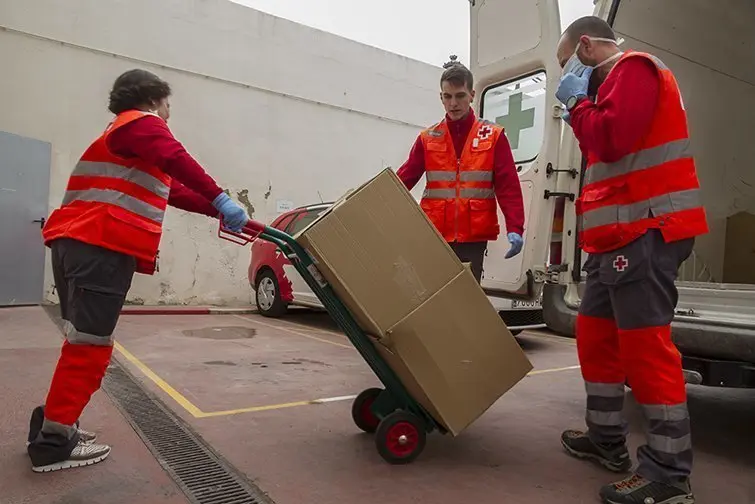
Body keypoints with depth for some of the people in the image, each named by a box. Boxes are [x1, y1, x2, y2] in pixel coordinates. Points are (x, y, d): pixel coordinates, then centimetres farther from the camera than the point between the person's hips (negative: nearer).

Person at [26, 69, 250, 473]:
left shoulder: (125, 136, 33)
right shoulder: (140, 124, 2)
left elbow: (171, 191, 27)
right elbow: (177, 161, -20)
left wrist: (219, 211, 20)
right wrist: (221, 200, -28)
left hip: (81, 243, 11)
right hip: (101, 246, -11)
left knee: (84, 341, 17)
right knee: (89, 343, -7)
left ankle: (53, 426, 24)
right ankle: (54, 442, 0)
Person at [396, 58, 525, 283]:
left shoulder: (493, 136, 4)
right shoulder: (428, 139, 8)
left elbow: (508, 187, -2)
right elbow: (403, 180, 1)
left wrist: (514, 229, -15)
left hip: (473, 238, -1)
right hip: (435, 238, 1)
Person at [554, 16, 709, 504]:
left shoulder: (634, 68, -5)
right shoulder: (619, 79, 26)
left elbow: (612, 139, -19)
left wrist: (578, 102, -3)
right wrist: (582, 106, 16)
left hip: (644, 233, -11)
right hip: (622, 237, 11)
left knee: (645, 343, -11)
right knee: (595, 333, 14)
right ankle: (607, 438, 25)